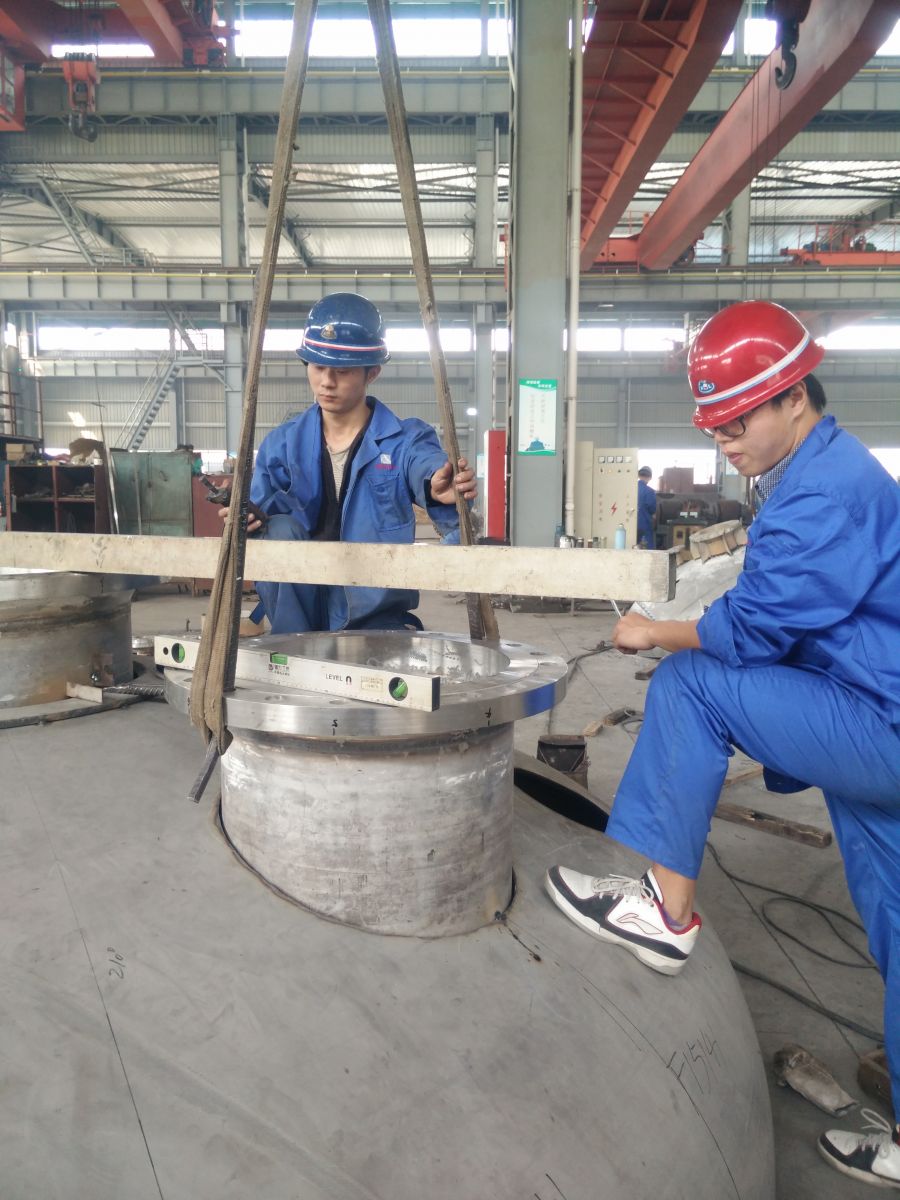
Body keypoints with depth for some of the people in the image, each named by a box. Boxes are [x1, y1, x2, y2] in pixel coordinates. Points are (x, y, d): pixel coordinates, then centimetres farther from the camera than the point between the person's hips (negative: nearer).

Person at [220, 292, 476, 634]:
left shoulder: (405, 441, -6)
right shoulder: (282, 445, 3)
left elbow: (428, 467, -28)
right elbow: (261, 511, -5)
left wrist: (440, 490, -53)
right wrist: (250, 518, -30)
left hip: (376, 616, -2)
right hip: (301, 612, 2)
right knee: (280, 529, -24)